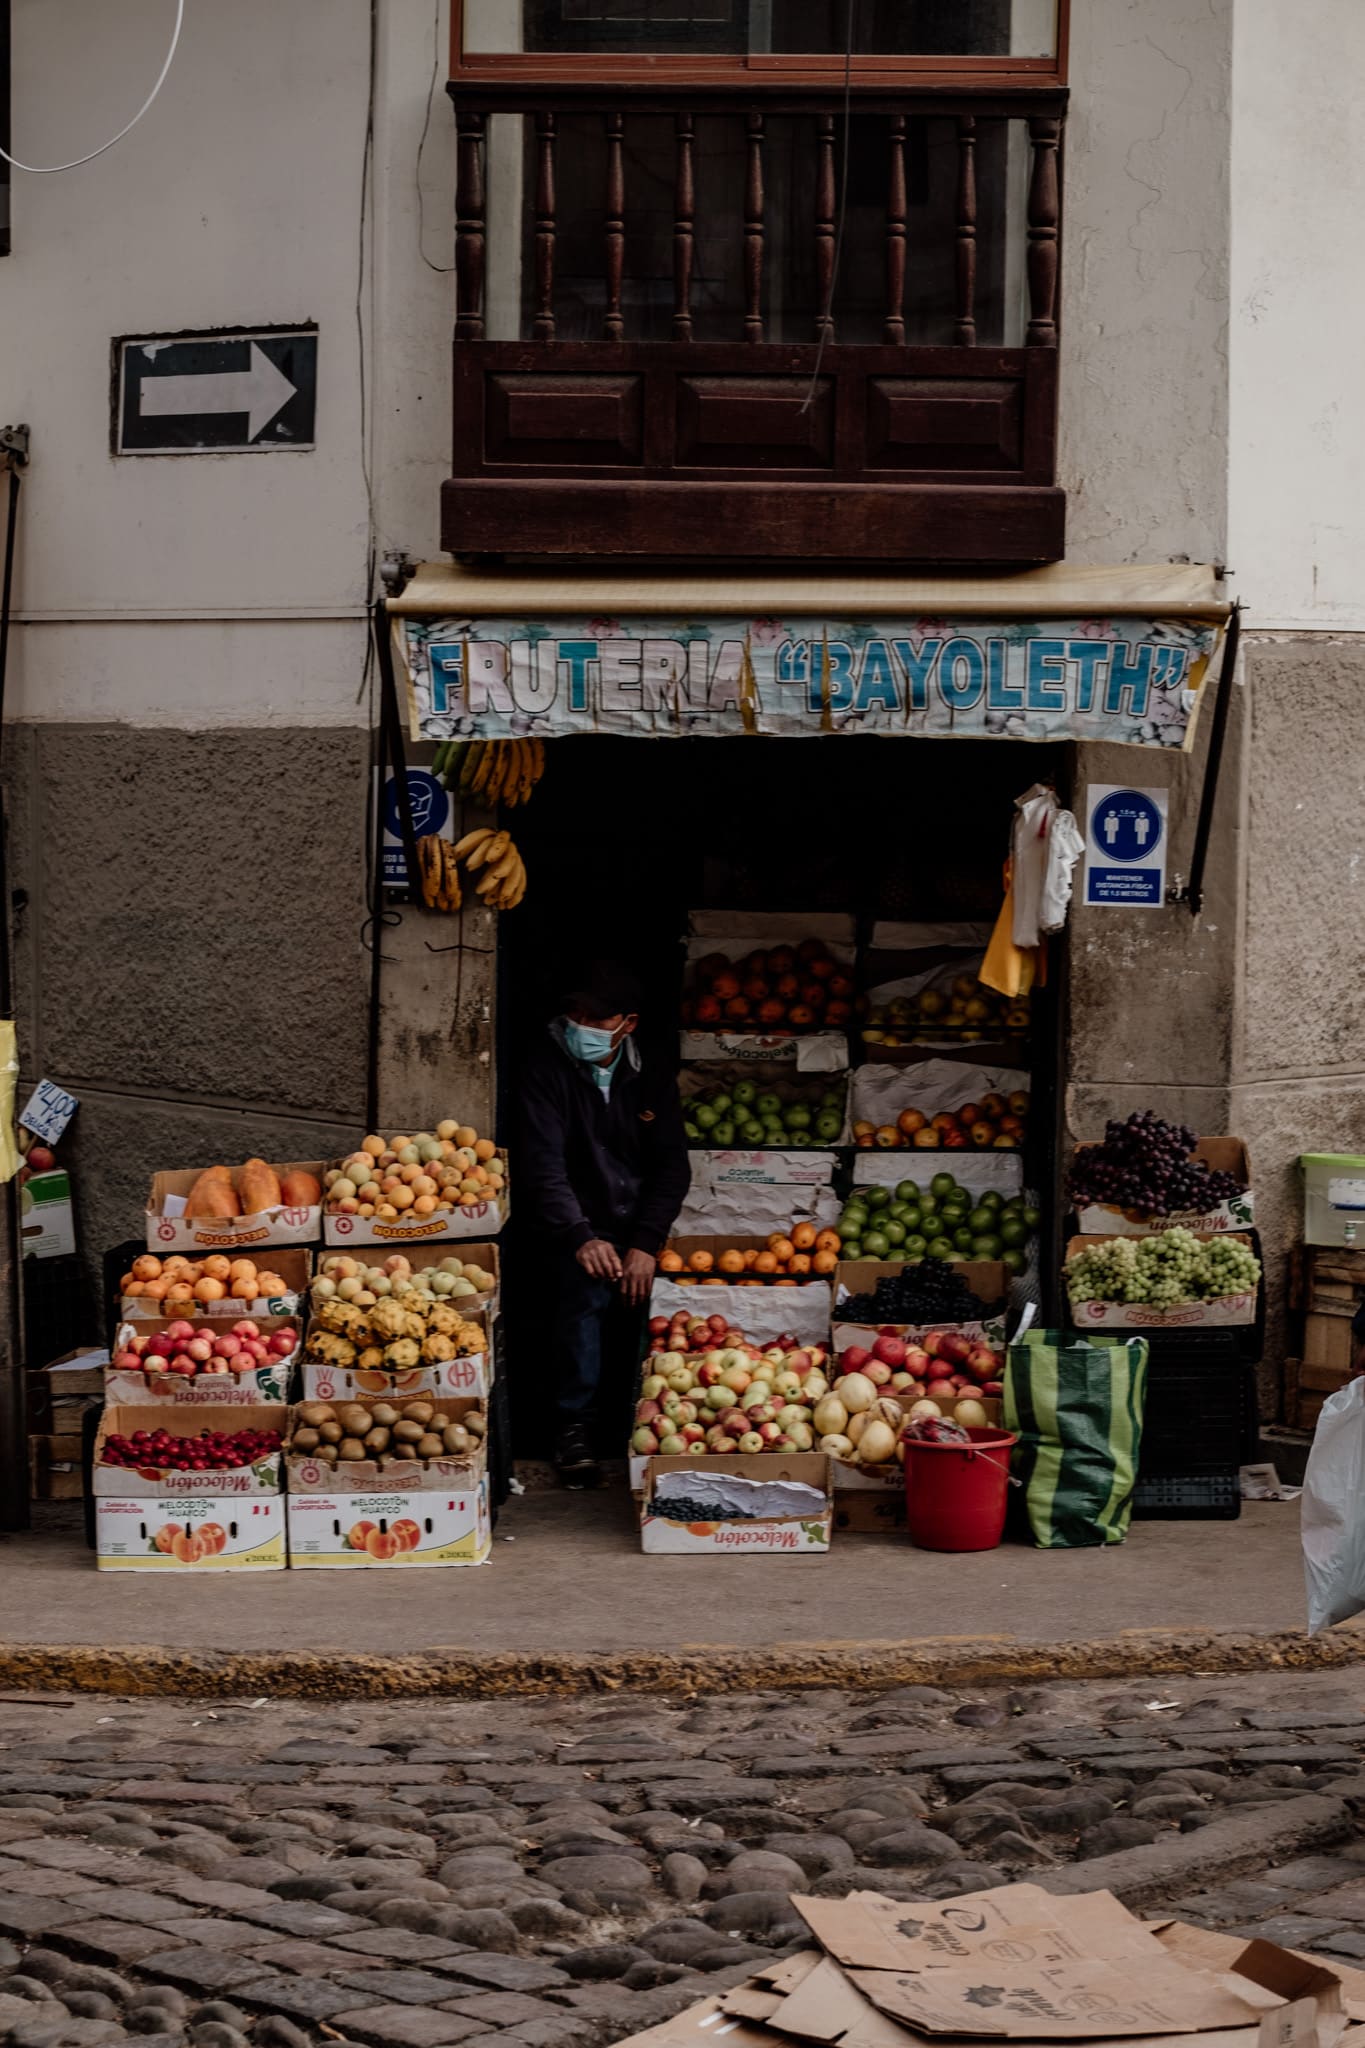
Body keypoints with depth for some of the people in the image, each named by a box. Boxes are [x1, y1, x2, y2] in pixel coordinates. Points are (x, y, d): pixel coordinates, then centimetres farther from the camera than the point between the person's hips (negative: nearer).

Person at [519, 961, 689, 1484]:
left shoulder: (654, 1076, 6)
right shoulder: (547, 1072, -4)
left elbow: (672, 1167, 1)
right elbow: (543, 1166, -13)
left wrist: (645, 1244, -13)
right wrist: (581, 1237, -27)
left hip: (643, 1229, 3)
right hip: (584, 1228, -3)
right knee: (586, 1291, -28)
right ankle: (575, 1428, -16)